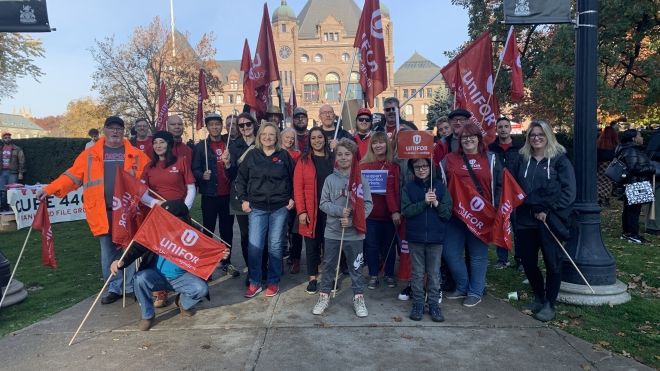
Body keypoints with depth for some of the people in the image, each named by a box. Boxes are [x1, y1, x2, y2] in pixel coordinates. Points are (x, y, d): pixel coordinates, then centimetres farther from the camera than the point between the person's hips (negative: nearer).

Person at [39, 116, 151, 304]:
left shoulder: (135, 154, 5)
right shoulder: (90, 154, 6)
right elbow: (72, 175, 3)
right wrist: (49, 189, -6)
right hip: (103, 211, 1)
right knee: (108, 251, 9)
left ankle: (132, 287, 19)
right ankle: (114, 288, 21)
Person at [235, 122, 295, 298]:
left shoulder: (284, 155, 3)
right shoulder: (251, 155, 4)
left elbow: (293, 178, 10)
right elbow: (241, 179, 8)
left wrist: (292, 198, 2)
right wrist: (243, 200, 0)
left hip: (280, 208, 0)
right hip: (257, 207, 0)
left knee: (275, 246, 6)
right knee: (254, 246, -4)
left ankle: (273, 282, 19)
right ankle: (254, 282, 11)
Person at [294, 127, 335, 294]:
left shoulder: (333, 159, 7)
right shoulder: (303, 161, 1)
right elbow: (298, 188, -5)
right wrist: (301, 211, -12)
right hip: (311, 211, -1)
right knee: (312, 244, 7)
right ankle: (313, 278, 20)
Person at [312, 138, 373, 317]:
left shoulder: (361, 179, -4)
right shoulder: (330, 179, -1)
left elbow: (368, 205, -7)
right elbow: (323, 204, -2)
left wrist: (352, 221, -16)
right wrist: (340, 211, -18)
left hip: (355, 232, -1)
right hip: (332, 231, 1)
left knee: (356, 267, 11)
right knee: (328, 265, 12)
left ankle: (358, 298, 26)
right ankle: (324, 296, 27)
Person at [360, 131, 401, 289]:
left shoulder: (394, 166, 2)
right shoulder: (364, 165, 0)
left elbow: (395, 191, -5)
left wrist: (396, 211, -13)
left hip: (390, 213, 1)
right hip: (370, 213, -1)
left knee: (389, 245, 11)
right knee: (371, 245, 6)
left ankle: (389, 274, 28)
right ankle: (373, 276, 21)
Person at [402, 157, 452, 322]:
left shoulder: (440, 186, 2)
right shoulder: (408, 188, 2)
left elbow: (448, 213, 0)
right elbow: (406, 211, -9)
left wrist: (436, 203, -18)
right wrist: (424, 202, -18)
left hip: (436, 237, 0)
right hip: (415, 237, 0)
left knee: (434, 273, 8)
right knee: (417, 273, 10)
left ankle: (434, 303, 19)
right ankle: (418, 303, 20)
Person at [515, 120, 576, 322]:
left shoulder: (559, 159, -1)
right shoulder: (523, 159, 10)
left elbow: (569, 191, -8)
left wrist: (548, 211, -13)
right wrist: (529, 208, 0)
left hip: (550, 220, -3)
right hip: (525, 220, 4)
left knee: (552, 263, 4)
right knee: (528, 262, 9)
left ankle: (549, 304, 19)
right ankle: (538, 297, 31)